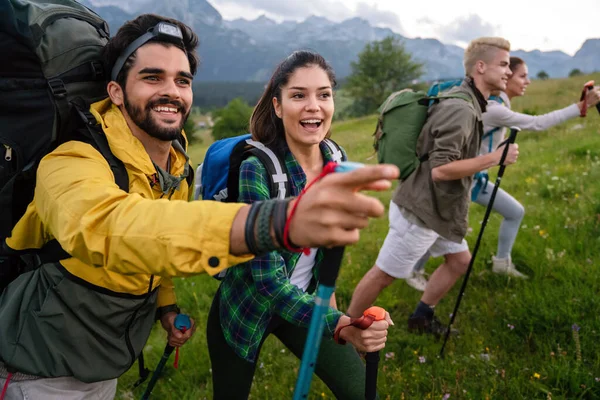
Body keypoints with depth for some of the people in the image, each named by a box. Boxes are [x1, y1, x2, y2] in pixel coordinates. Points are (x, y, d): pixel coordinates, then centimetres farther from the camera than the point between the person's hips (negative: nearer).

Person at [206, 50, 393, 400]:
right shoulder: (258, 169, -28)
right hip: (245, 310, -4)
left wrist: (328, 297, 9)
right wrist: (341, 326, -42)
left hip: (302, 304, 5)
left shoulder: (336, 162, -10)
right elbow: (268, 277, -32)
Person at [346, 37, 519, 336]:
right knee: (384, 275, 3)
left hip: (435, 208, 10)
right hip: (419, 211, -10)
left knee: (459, 260, 18)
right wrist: (494, 158, -22)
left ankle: (421, 318, 32)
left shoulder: (467, 103, 9)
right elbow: (440, 169, -29)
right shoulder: (460, 109, -23)